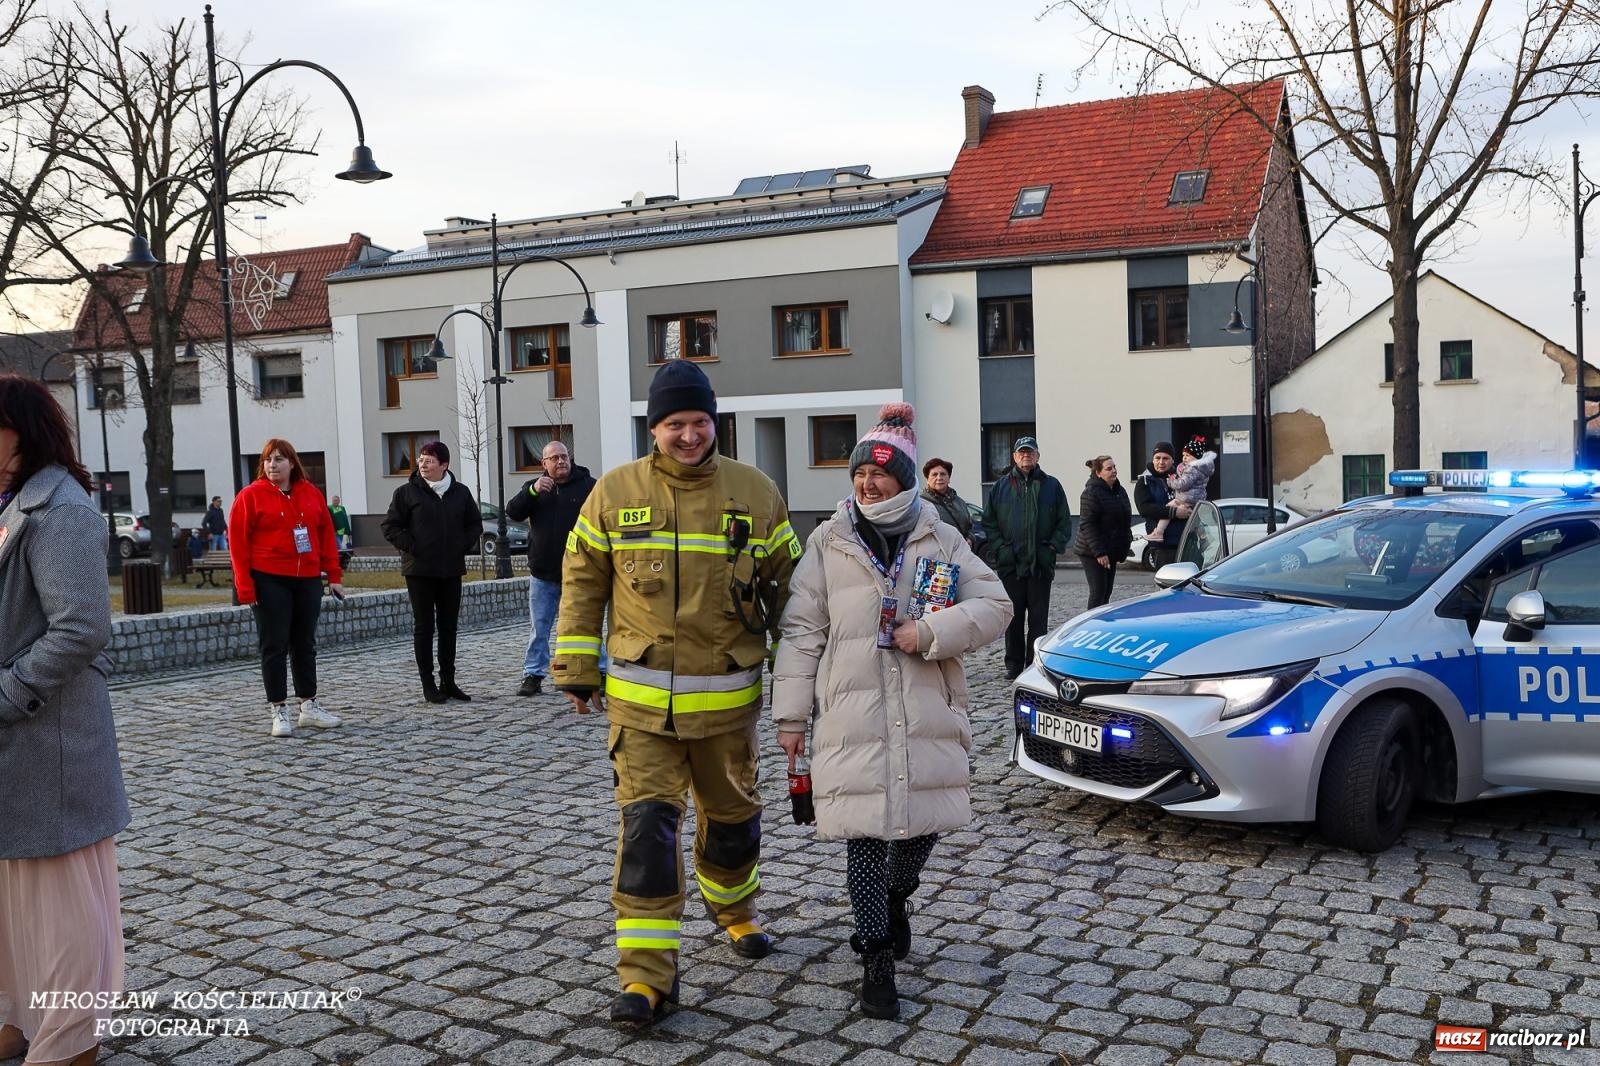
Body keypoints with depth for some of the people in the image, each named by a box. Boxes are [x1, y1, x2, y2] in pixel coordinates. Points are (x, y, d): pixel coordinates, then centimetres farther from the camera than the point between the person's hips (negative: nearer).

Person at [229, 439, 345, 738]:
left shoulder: (311, 493, 8)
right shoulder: (250, 496, -3)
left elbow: (326, 533, 10)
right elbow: (238, 542, -6)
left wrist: (334, 574, 5)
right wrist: (245, 586, -11)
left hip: (308, 579, 4)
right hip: (270, 581, -4)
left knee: (305, 644, 12)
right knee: (275, 647, 1)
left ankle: (309, 706, 21)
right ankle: (279, 711, 7)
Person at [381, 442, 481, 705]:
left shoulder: (460, 492, 7)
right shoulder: (407, 493, -3)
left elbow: (475, 523, 17)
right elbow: (390, 526, -3)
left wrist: (464, 546, 4)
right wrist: (411, 548, -10)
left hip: (452, 571, 4)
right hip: (419, 571, -3)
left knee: (449, 626, 9)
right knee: (423, 627, 1)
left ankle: (448, 681, 17)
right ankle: (428, 684, 5)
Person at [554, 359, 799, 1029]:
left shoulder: (756, 493, -1)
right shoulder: (615, 491, -2)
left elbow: (785, 588, 7)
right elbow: (582, 583, 4)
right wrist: (575, 669, 4)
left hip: (728, 697, 1)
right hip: (640, 700, -1)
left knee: (732, 813, 18)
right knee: (647, 827, -8)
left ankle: (734, 908, 47)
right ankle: (646, 976, -2)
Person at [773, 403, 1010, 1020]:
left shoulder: (941, 540, 7)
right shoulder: (829, 541, 5)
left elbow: (995, 606, 3)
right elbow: (801, 630, 3)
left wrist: (930, 632, -12)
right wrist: (792, 715, -1)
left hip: (928, 716, 2)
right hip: (852, 717, -1)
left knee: (926, 821, 6)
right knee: (866, 835, -2)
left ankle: (896, 896, 40)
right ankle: (877, 962, 11)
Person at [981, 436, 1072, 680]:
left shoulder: (1051, 486, 7)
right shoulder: (1001, 486, 8)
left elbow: (1064, 522, 7)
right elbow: (989, 522, 7)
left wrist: (1053, 547, -5)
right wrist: (999, 548, -5)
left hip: (1041, 564, 0)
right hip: (1010, 563, 0)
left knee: (1039, 618, 4)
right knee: (1013, 616, 6)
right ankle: (1014, 664, 14)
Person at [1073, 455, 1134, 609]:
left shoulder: (1120, 491, 11)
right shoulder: (1091, 493, -16)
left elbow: (1125, 520, 22)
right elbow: (1087, 525, -19)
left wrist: (1125, 545, 14)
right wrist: (1099, 552, -23)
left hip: (1111, 550, 8)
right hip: (1092, 552, -8)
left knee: (1107, 592, 10)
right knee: (1098, 592, -8)